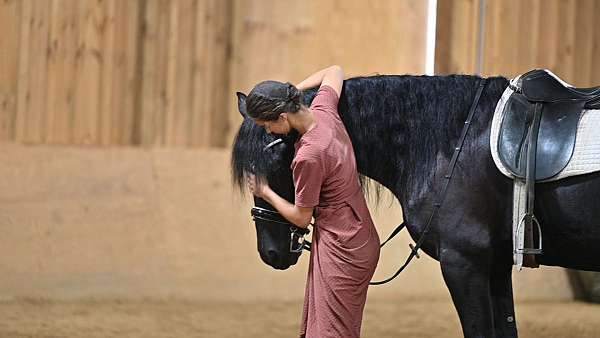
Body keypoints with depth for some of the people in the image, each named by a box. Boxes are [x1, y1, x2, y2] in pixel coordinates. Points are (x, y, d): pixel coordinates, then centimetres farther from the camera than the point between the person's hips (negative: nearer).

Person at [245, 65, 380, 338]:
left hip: (340, 251, -9)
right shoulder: (323, 111, -4)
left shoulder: (308, 157, -27)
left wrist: (265, 192, 1)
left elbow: (301, 218, -13)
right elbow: (334, 72, 19)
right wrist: (292, 91, 13)